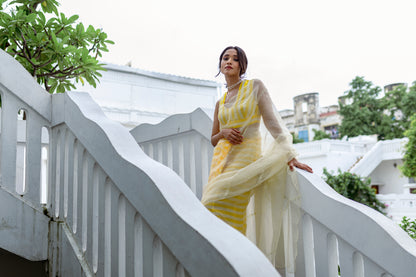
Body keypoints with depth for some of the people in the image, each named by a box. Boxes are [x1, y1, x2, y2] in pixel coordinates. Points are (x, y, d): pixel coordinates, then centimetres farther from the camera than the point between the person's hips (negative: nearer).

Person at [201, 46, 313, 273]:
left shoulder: (255, 87, 3)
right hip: (221, 160, 6)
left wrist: (289, 156, -13)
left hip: (245, 158, -6)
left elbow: (272, 122, -4)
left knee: (226, 219, -14)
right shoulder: (220, 103, 18)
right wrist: (223, 133, -2)